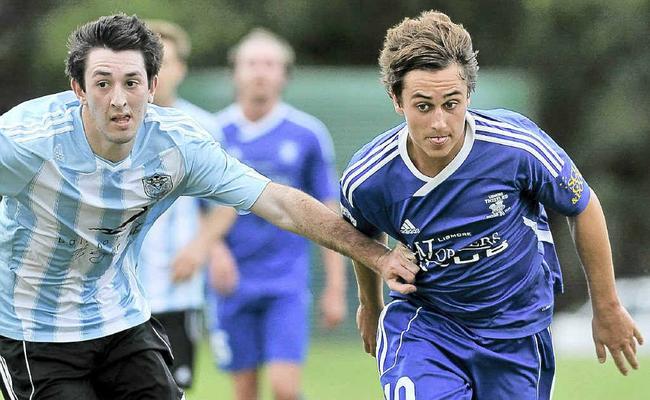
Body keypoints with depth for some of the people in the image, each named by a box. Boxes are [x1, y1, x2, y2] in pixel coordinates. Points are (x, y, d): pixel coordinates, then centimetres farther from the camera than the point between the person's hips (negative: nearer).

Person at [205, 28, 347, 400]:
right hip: (233, 283, 1)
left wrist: (336, 288, 1)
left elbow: (329, 215, 4)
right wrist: (214, 248, -15)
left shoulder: (309, 134, 0)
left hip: (288, 282, -1)